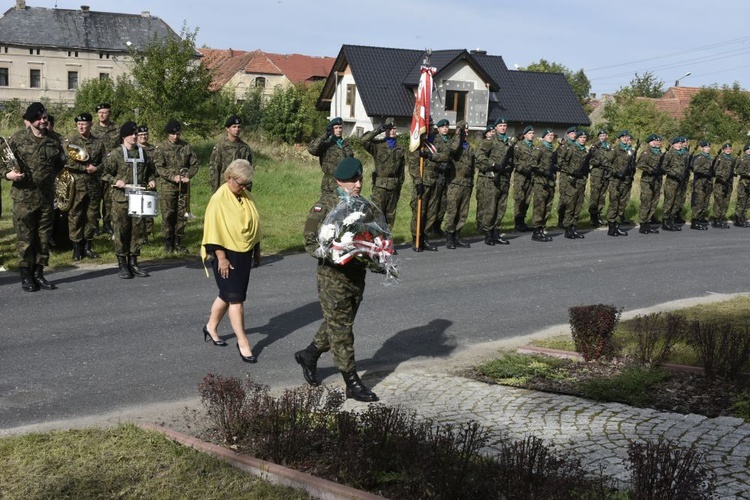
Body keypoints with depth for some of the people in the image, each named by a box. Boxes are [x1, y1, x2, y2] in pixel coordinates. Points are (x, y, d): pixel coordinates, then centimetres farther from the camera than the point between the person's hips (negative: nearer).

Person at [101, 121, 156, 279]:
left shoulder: (144, 154, 11)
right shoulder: (115, 154, -1)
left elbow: (151, 170, 22)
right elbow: (105, 173, 1)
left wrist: (152, 180, 3)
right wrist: (116, 181, -16)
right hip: (121, 199, -4)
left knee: (138, 229, 6)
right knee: (121, 231, -1)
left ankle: (133, 262, 16)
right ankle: (122, 264, 7)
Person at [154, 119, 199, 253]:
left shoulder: (186, 147, 9)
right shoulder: (161, 148, -1)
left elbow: (194, 164, 9)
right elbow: (159, 167, -7)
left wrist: (187, 176, -8)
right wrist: (173, 177, -20)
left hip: (183, 187, 3)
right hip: (167, 187, -3)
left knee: (182, 215, 5)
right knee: (168, 215, -2)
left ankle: (178, 243, 14)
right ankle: (168, 242, 9)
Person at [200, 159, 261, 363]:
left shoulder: (246, 197, 5)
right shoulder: (219, 199, -16)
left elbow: (253, 224, 15)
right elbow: (214, 232, -17)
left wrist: (254, 251, 16)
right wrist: (221, 258, -19)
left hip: (244, 254, 7)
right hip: (226, 254, -7)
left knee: (227, 295, 18)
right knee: (236, 299, -6)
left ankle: (211, 327, 36)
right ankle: (243, 343, -1)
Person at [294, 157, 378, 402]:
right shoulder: (324, 206, -12)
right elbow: (311, 243, -13)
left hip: (357, 274, 7)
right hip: (333, 275, -7)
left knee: (336, 324, 18)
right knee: (341, 329, 0)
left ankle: (308, 355, 41)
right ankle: (352, 384, 7)